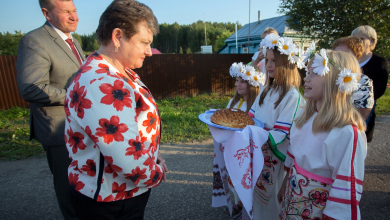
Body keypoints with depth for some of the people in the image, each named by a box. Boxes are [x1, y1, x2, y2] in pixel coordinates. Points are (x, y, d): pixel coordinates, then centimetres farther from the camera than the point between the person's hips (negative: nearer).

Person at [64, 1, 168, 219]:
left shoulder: (120, 73, 2)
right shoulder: (102, 86, -31)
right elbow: (129, 161, -32)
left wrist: (155, 157, 4)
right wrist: (157, 174, -12)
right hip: (109, 202, -8)